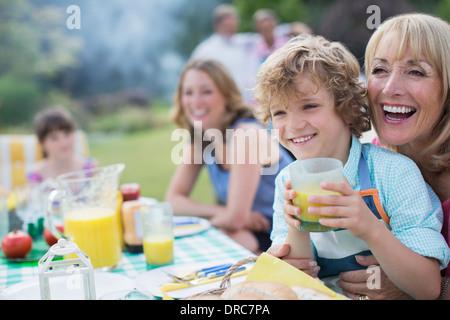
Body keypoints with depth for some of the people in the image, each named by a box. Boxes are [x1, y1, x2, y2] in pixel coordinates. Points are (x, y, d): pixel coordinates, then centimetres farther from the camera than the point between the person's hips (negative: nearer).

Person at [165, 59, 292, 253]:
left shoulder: (246, 134, -23)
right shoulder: (197, 139, 2)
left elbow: (235, 218, -27)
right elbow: (173, 199, 1)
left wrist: (213, 219, -5)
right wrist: (220, 212, -14)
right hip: (250, 232, 7)